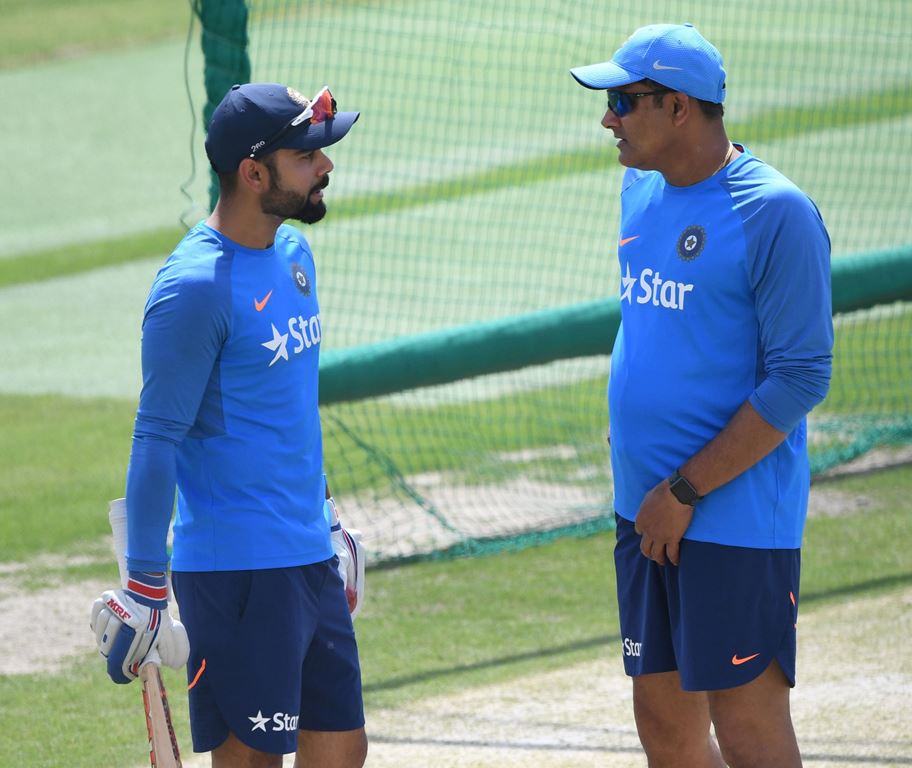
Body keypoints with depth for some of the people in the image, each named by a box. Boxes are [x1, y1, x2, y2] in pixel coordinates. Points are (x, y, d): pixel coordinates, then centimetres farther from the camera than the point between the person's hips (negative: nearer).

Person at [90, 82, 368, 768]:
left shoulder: (293, 251, 10)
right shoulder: (196, 287, -17)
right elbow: (157, 441, -17)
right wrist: (145, 587, -18)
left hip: (310, 558, 9)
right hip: (237, 570, -9)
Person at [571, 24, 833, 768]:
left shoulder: (775, 214, -14)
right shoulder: (643, 191, 12)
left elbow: (801, 379, -16)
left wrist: (685, 492, -17)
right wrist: (643, 479, 16)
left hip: (736, 521, -8)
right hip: (647, 513, 8)